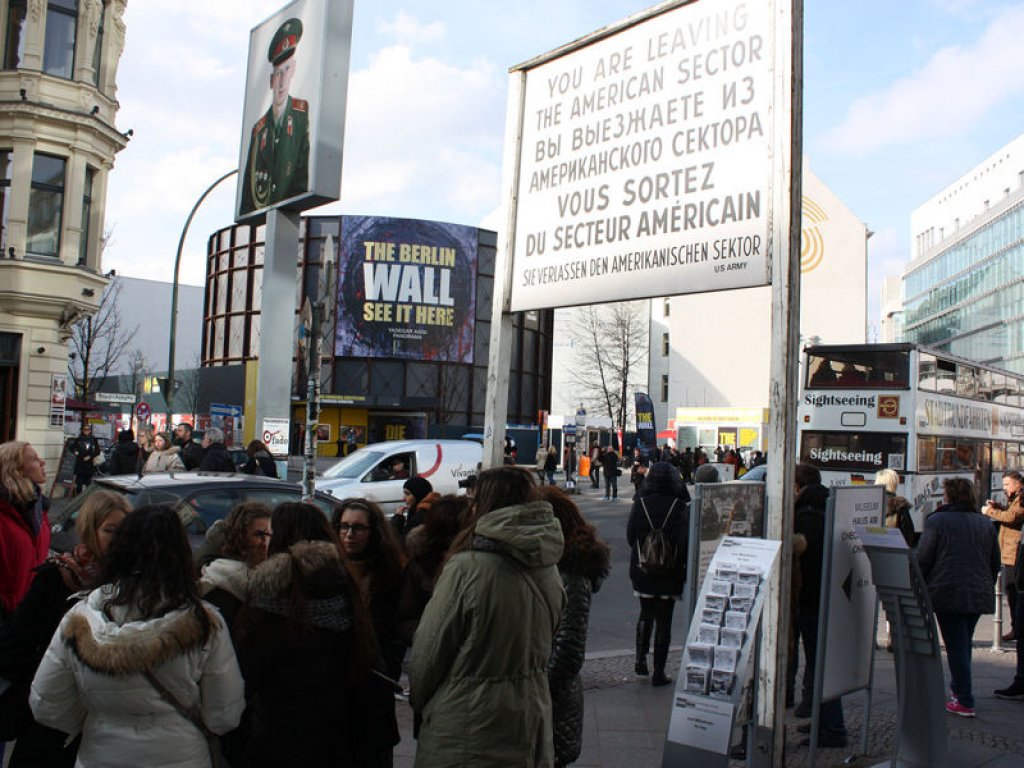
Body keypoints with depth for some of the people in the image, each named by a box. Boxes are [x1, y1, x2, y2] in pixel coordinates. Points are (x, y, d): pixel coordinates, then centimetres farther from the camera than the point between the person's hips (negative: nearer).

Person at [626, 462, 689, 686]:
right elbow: (685, 541, -14)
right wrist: (682, 565, 0)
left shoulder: (640, 504, -7)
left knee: (646, 615, 21)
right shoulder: (680, 507, -13)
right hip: (670, 573, -2)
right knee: (664, 621, 7)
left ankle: (641, 659, 14)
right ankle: (659, 672, 11)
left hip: (642, 572, 2)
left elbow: (630, 537, -2)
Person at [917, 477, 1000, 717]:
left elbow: (922, 560, -8)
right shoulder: (986, 524, 10)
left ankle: (964, 702, -1)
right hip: (979, 595, 5)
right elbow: (995, 564, 16)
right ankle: (958, 689, 28)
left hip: (947, 592, -5)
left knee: (955, 646, -1)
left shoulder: (937, 521, -6)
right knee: (964, 643, 18)